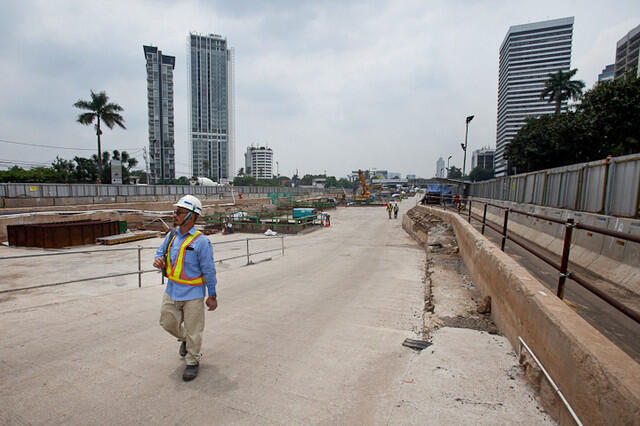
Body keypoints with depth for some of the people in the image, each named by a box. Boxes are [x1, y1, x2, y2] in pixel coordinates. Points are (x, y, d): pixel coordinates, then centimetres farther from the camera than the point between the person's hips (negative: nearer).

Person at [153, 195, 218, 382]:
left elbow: (209, 270, -14)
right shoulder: (171, 235, 1)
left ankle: (192, 362, 30)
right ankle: (184, 339, 50)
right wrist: (158, 259, -9)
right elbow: (161, 250, 17)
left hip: (193, 294, -6)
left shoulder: (201, 241, -19)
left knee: (193, 331, 7)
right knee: (167, 322, 20)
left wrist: (212, 295, -10)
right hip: (171, 291, 7)